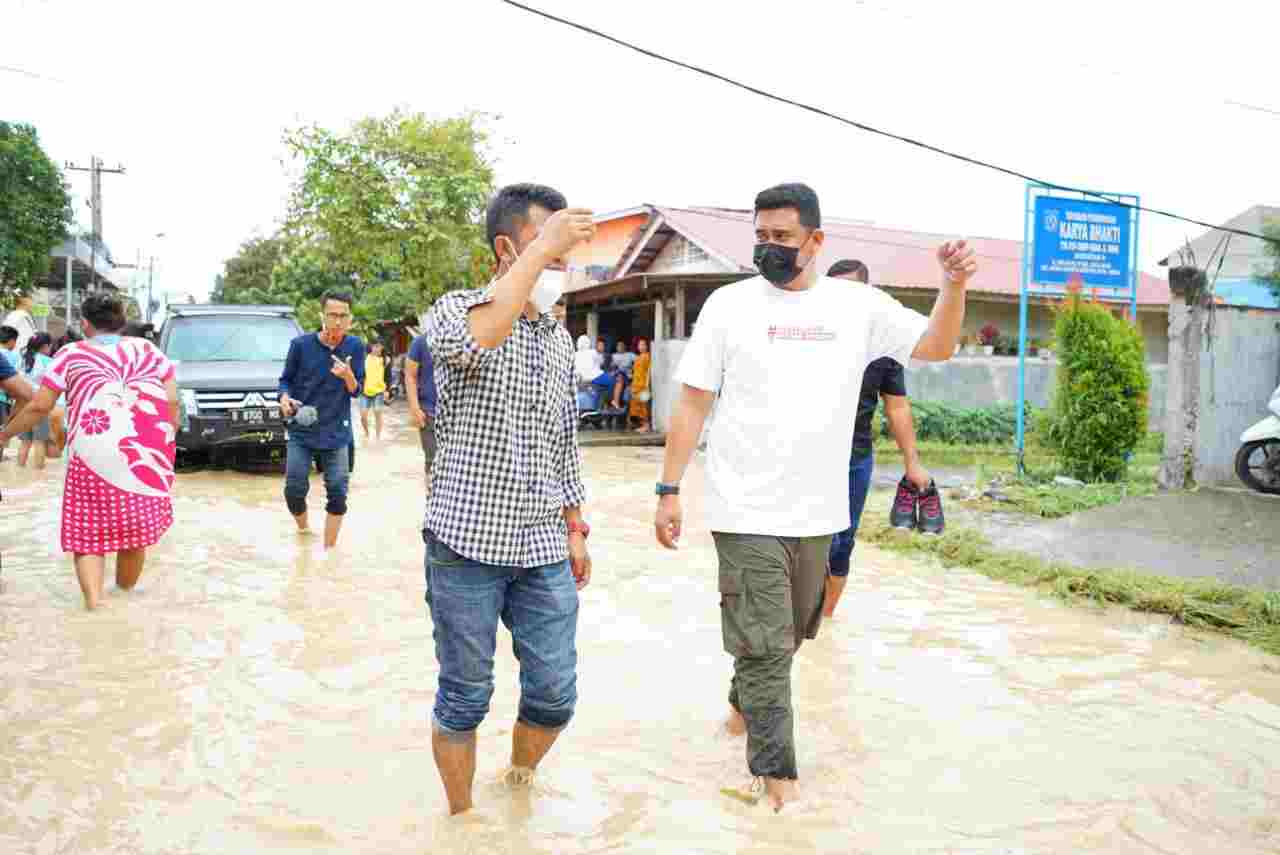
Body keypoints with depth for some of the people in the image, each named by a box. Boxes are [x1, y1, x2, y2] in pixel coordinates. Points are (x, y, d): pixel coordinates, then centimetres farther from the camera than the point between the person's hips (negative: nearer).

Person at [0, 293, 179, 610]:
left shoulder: (71, 355, 14)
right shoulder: (149, 350, 19)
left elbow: (38, 406, 12)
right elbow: (172, 402, 11)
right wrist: (167, 444, 21)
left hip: (95, 451, -2)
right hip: (151, 450, 2)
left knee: (87, 531, 8)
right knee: (137, 525, 15)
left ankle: (94, 599, -9)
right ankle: (125, 592, 29)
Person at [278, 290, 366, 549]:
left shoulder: (355, 347, -5)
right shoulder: (301, 344, -8)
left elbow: (357, 391, -4)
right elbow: (286, 380, 4)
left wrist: (347, 376, -25)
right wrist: (285, 398, -17)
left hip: (337, 433, 1)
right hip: (301, 431, -1)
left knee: (337, 493, -1)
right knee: (294, 490, -2)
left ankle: (329, 550, 14)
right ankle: (303, 528, 29)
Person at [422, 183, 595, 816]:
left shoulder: (560, 339, 12)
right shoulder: (457, 308, -5)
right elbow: (475, 337, -33)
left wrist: (575, 530, 16)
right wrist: (544, 248, -29)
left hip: (543, 549, 5)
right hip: (466, 545, -5)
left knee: (555, 695, 9)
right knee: (465, 698, 8)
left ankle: (518, 783, 37)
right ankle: (462, 816, 30)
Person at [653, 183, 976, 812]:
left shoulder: (858, 306, 3)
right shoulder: (729, 304, -4)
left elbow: (935, 346, 8)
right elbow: (692, 403, -3)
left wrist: (954, 285, -10)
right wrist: (669, 490, -5)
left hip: (817, 514, 4)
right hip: (747, 512, -4)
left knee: (791, 635, 21)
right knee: (765, 645, -1)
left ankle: (743, 703, 48)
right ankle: (775, 772, 14)